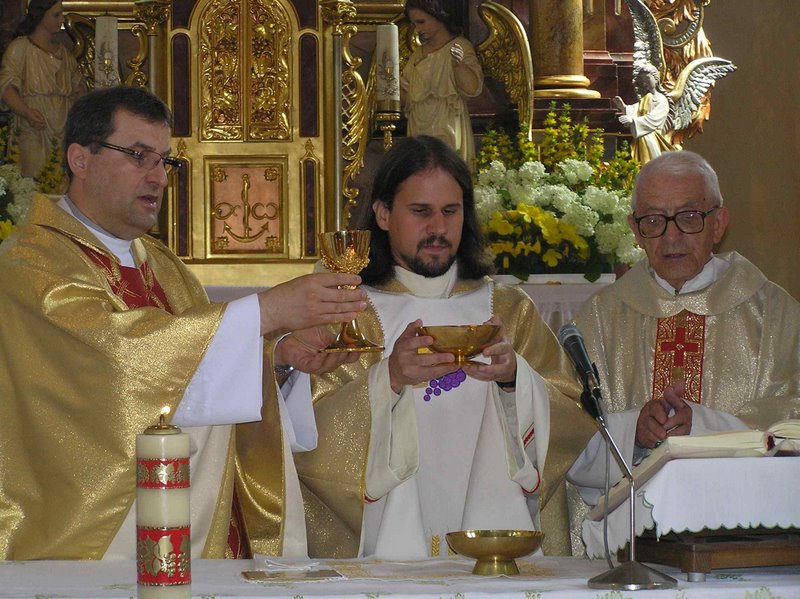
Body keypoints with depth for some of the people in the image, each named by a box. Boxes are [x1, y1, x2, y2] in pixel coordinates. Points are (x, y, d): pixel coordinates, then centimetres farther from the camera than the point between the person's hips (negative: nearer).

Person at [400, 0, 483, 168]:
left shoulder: (459, 46, -4)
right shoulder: (419, 53, 17)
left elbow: (473, 88, -16)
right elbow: (407, 96, 21)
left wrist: (459, 64, -31)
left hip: (446, 131, -6)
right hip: (418, 129, 6)